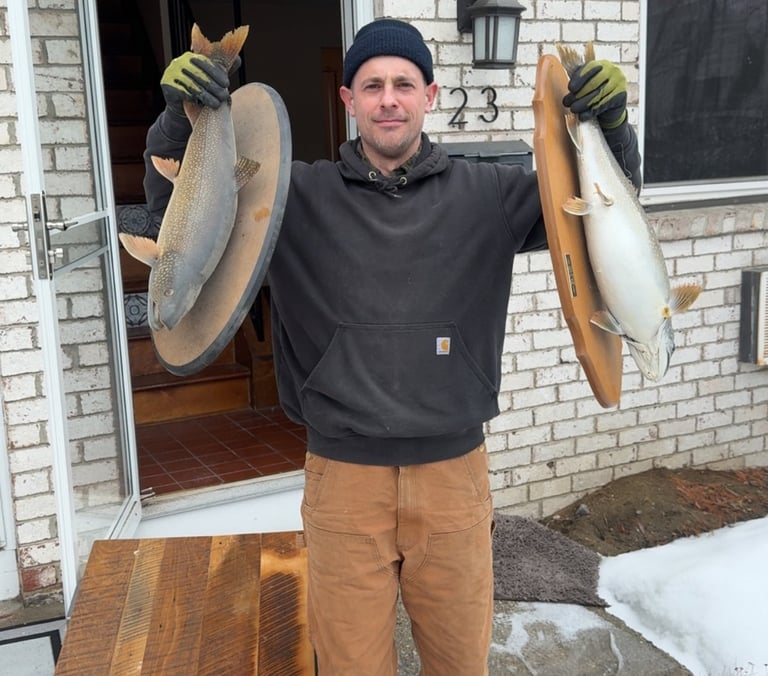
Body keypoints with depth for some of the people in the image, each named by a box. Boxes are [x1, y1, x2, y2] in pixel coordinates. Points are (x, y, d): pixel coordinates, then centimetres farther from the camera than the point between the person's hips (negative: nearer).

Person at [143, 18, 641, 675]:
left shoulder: (487, 194, 1)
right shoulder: (301, 196, -1)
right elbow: (173, 198, 0)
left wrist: (611, 122, -19)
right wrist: (180, 113, -19)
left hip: (454, 470, 1)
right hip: (343, 474, 0)